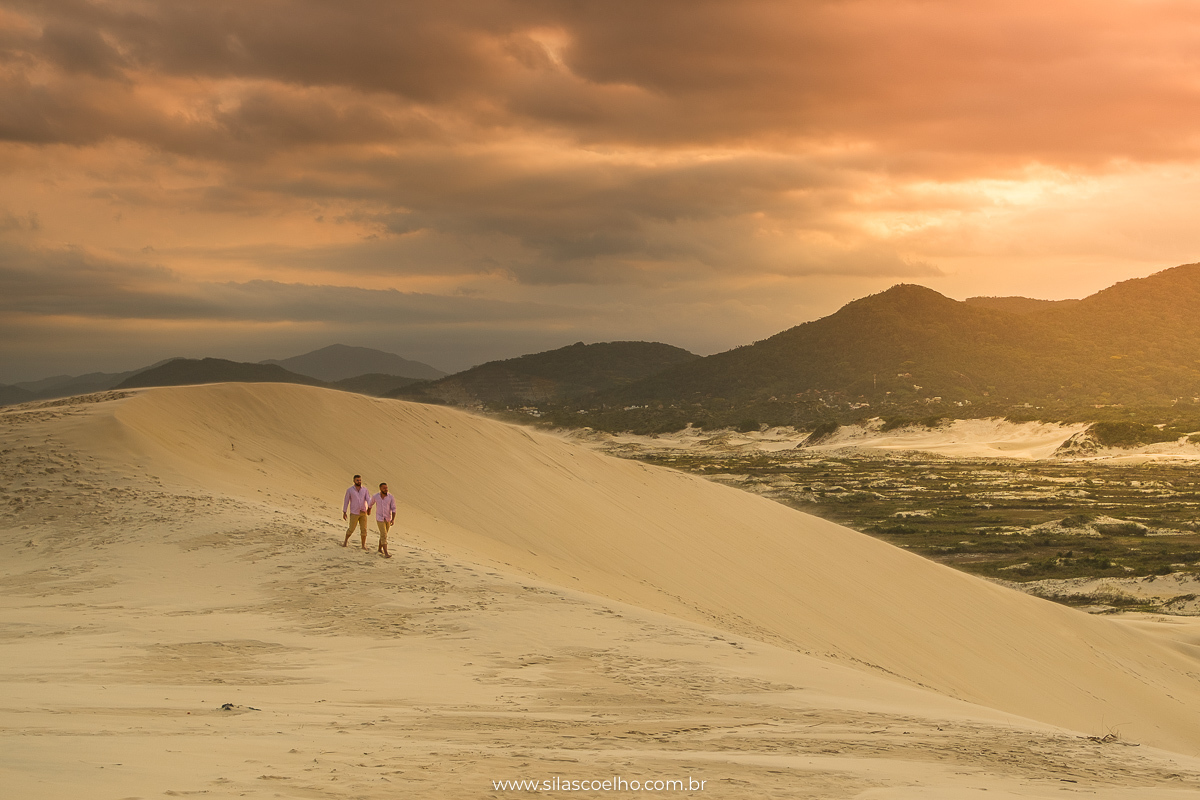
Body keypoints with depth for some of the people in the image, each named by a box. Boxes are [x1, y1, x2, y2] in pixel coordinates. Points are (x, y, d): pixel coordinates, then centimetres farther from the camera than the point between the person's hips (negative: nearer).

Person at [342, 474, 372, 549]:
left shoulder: (365, 490, -3)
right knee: (351, 529, 2)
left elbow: (368, 500, -11)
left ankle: (364, 545, 11)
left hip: (363, 513, 2)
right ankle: (346, 540, 30)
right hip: (354, 513, -2)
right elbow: (346, 501, -1)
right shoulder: (349, 490, -9)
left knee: (363, 529, 0)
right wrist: (344, 513, 1)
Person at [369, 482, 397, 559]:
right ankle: (386, 554, -15)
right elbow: (371, 503, 12)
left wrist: (393, 519, -25)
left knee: (383, 534, 19)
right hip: (380, 519, -3)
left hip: (388, 519, 3)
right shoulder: (376, 497, -10)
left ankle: (380, 548, 43)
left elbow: (393, 509, -12)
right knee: (384, 536, -13)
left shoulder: (391, 497, -12)